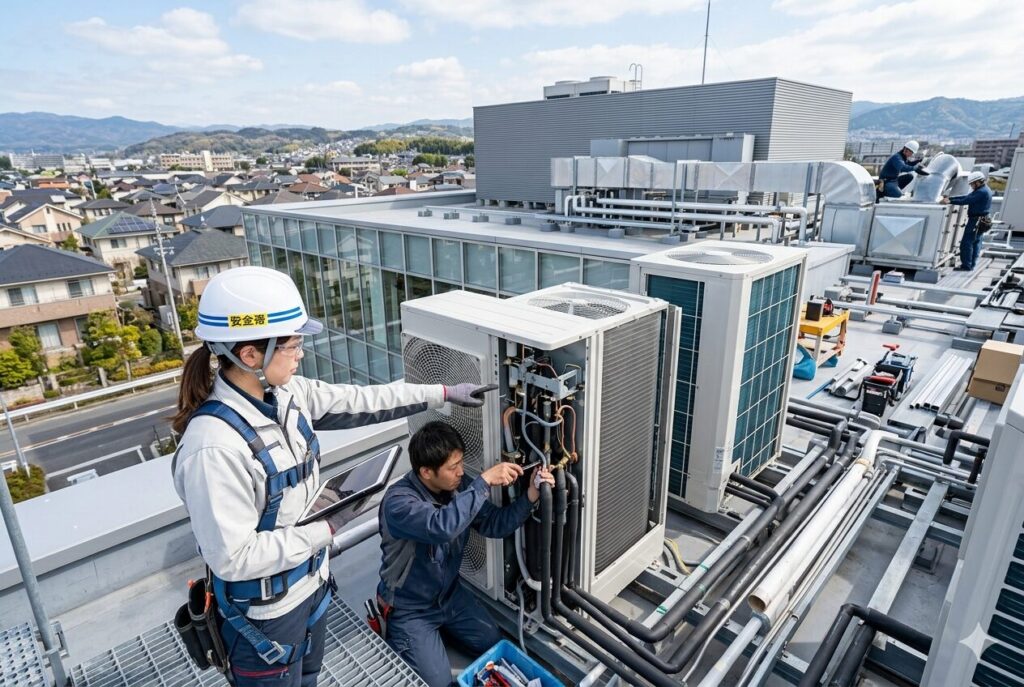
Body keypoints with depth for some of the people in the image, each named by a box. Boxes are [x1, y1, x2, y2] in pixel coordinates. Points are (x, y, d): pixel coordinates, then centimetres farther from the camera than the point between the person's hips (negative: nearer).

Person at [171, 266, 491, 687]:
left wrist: (442, 393, 0)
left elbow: (360, 402, -2)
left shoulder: (286, 394, -11)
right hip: (264, 612, -7)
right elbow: (233, 558, -29)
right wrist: (325, 527, -21)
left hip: (310, 581, 7)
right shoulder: (214, 447, -33)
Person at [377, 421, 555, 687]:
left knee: (494, 646, 13)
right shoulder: (398, 501, -33)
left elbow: (494, 524, -10)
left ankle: (440, 626, 31)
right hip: (410, 608, -6)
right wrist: (485, 481, -48)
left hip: (450, 594, 6)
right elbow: (442, 526, -51)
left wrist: (530, 496, -25)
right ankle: (391, 633, 16)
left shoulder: (458, 485, -13)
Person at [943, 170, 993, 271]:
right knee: (976, 242, 14)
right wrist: (950, 198, 5)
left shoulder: (981, 192, -18)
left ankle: (966, 265, -9)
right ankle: (971, 264, 20)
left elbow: (966, 200, -24)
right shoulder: (984, 190, 16)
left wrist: (950, 201, -20)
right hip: (981, 221, 11)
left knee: (966, 243, -9)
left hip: (976, 220, -11)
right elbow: (966, 197, 12)